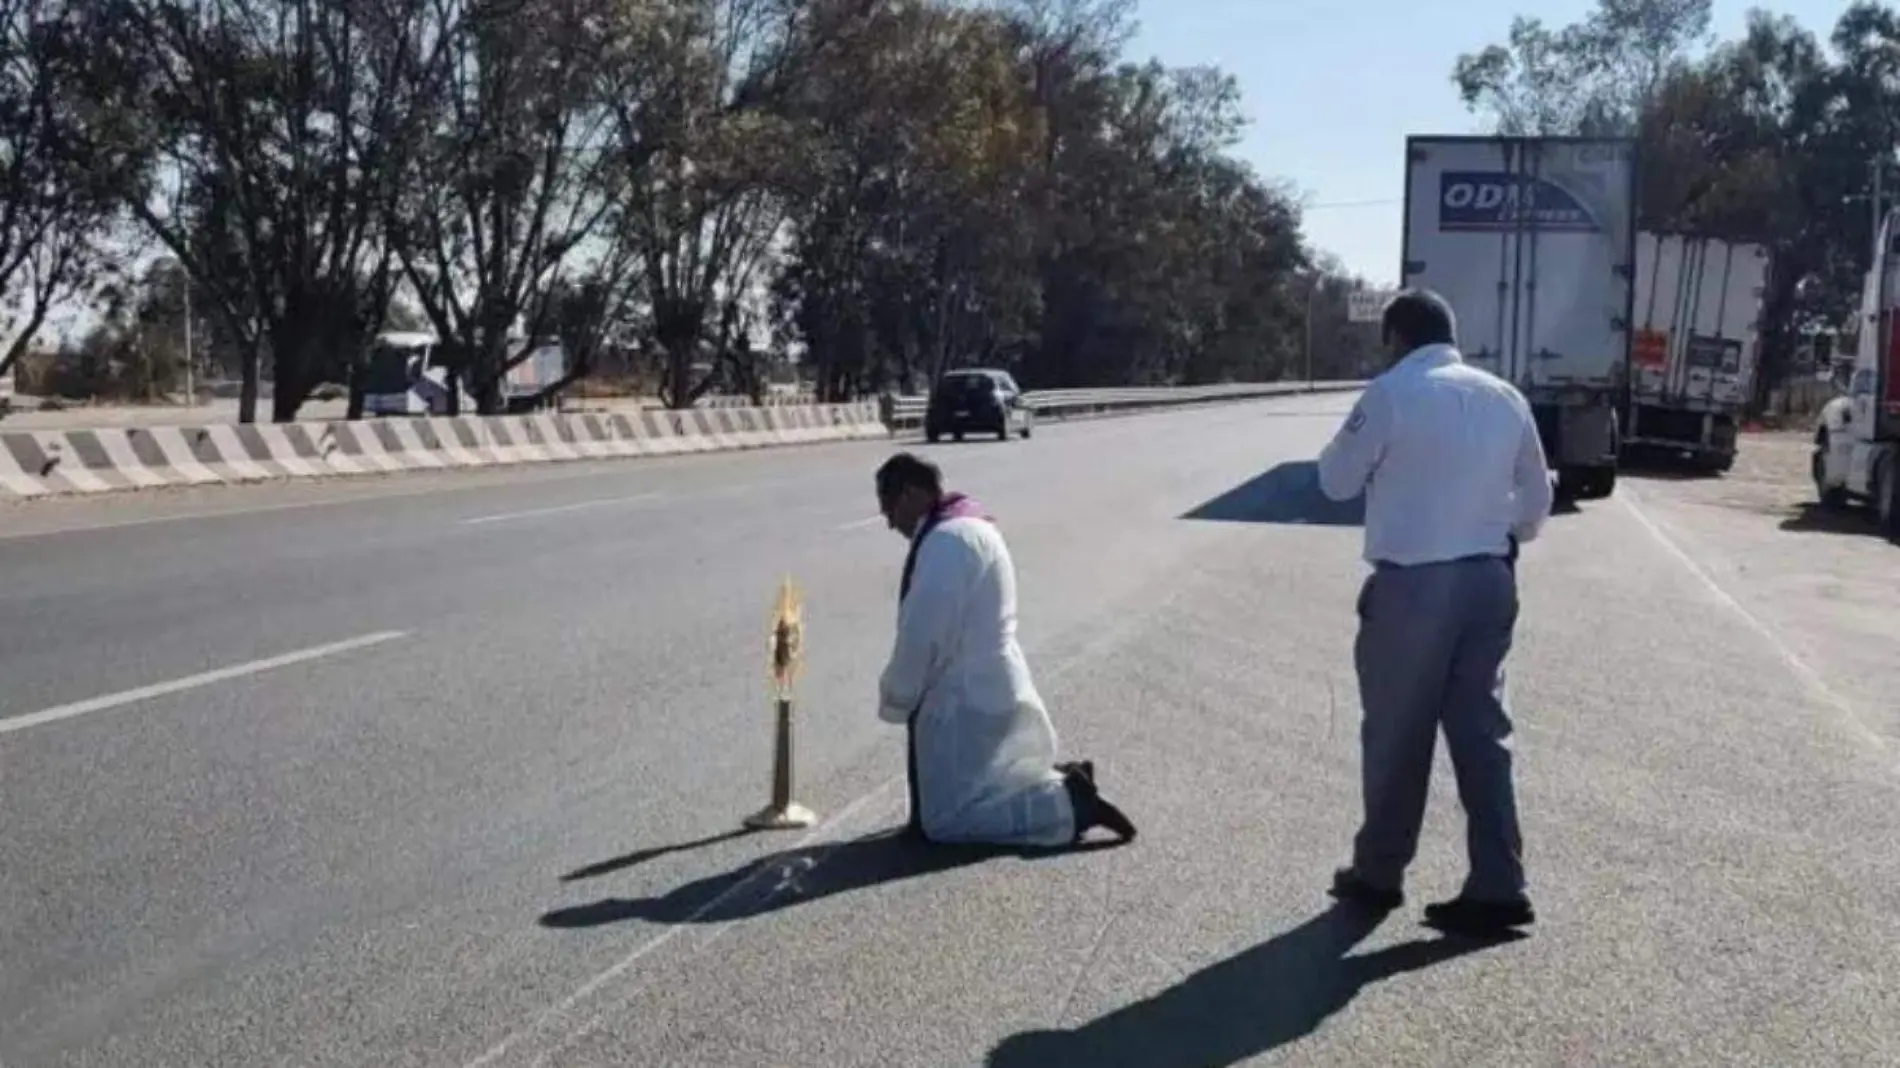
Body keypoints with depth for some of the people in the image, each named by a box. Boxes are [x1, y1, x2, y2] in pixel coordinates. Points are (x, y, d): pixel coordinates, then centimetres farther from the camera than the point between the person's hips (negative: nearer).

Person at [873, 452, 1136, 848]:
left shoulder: (947, 540, -20)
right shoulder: (968, 526, 12)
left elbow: (923, 634, -22)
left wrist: (894, 701, -7)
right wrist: (905, 697, 14)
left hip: (969, 700, -10)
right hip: (985, 690, 10)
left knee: (944, 821, -6)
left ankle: (1070, 805, -8)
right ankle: (1065, 783, 14)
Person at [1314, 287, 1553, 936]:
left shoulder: (1390, 395, -11)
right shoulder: (1505, 398, 7)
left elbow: (1336, 481, -1)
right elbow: (1537, 498, 14)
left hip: (1412, 584, -5)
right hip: (1489, 580, 5)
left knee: (1396, 734, 8)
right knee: (1482, 731, 9)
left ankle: (1379, 873, 20)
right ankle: (1498, 887, 8)